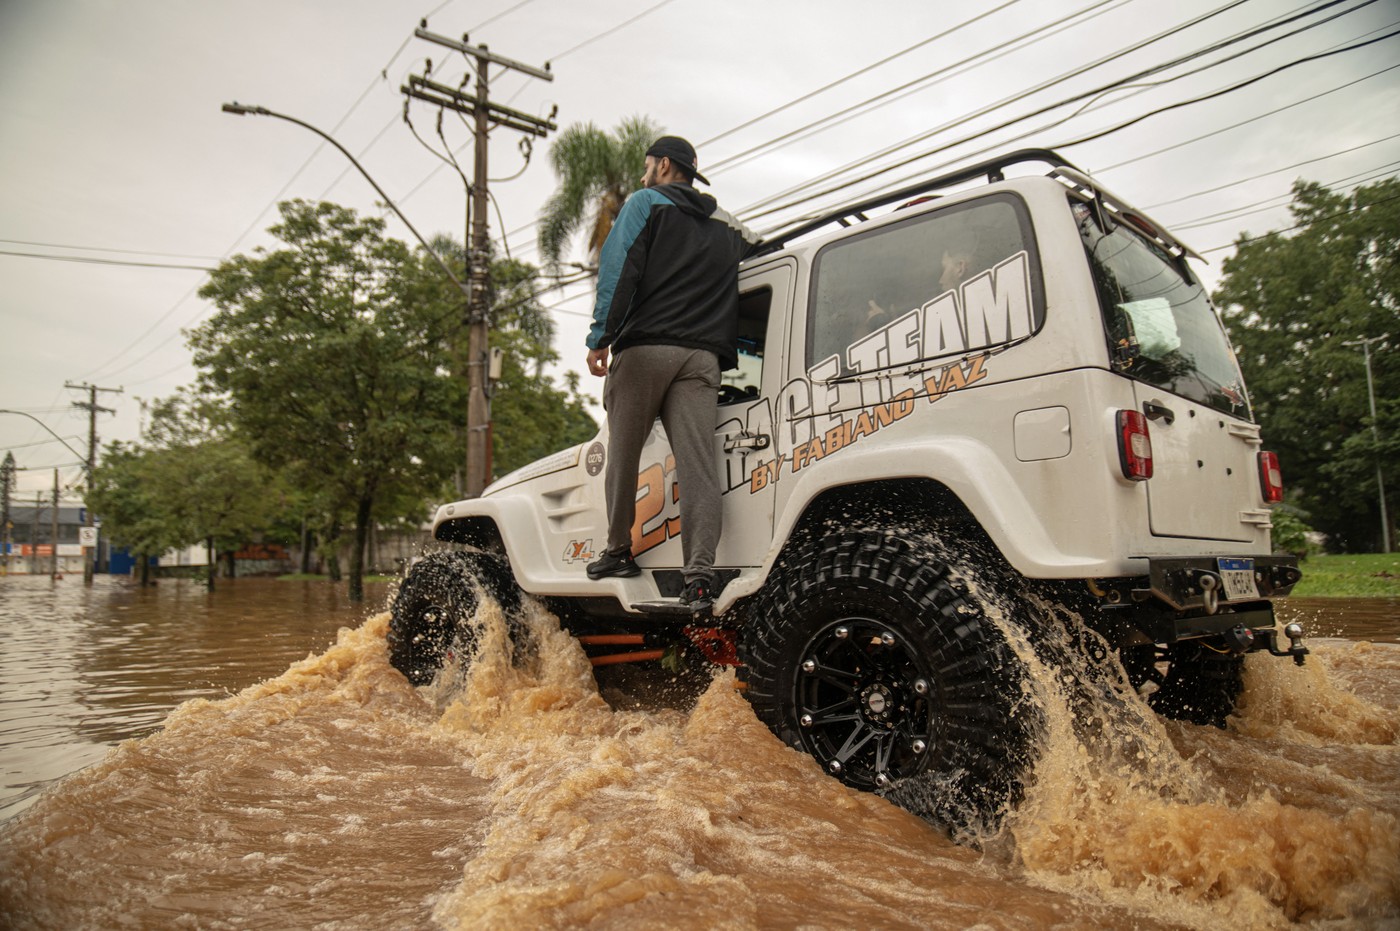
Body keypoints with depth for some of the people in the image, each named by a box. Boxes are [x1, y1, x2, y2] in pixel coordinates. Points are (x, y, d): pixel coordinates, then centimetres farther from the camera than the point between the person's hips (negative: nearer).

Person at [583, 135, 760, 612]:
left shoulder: (645, 203, 9)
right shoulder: (725, 225, 25)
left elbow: (619, 267, -4)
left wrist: (601, 336, -9)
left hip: (645, 347, -3)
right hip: (702, 356, 4)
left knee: (623, 454, 10)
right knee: (698, 464, -6)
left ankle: (619, 551, 19)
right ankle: (700, 575, -15)